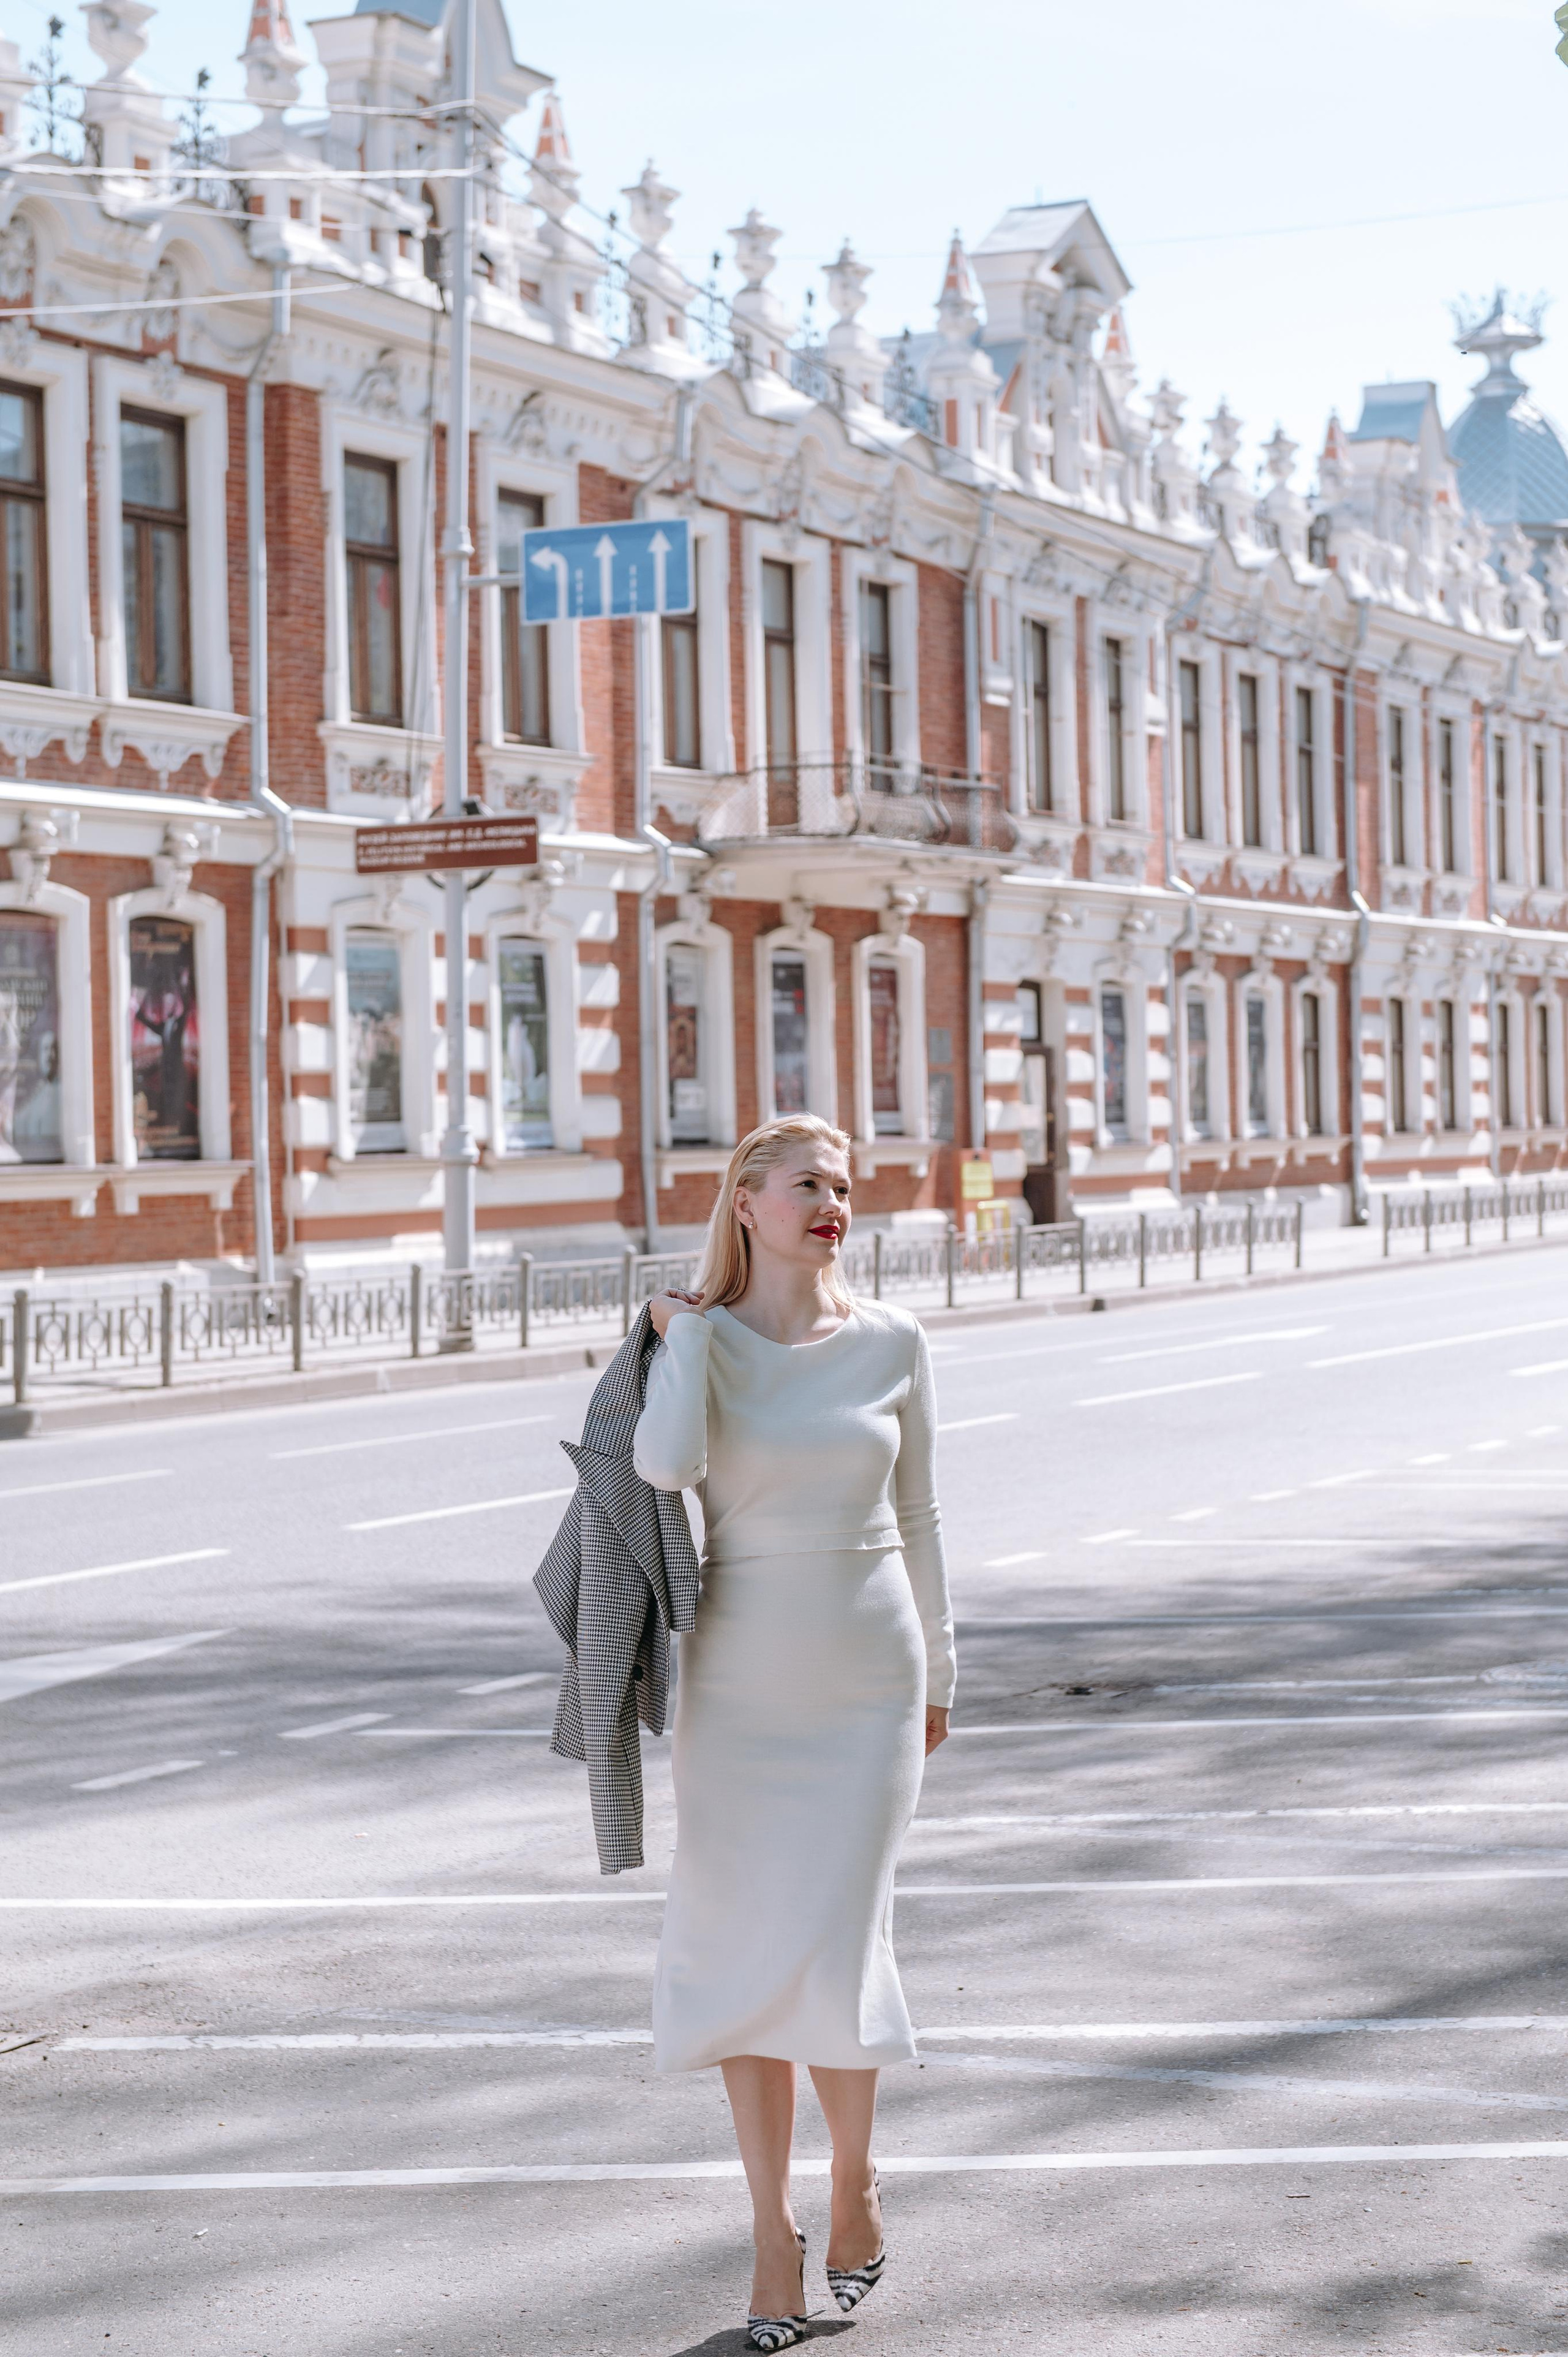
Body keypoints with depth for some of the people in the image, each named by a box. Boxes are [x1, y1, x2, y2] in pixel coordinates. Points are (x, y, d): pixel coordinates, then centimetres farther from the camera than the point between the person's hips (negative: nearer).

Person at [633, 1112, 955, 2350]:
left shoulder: (892, 1343, -1)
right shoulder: (696, 1340, -5)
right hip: (739, 1687, 0)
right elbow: (667, 1465, -26)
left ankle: (855, 2174, 21)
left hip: (867, 1685, 0)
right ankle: (775, 2233, 16)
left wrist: (938, 1675, 12)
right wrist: (690, 1330, -14)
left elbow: (915, 1515, 9)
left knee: (836, 1948, -7)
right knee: (744, 1954, 3)